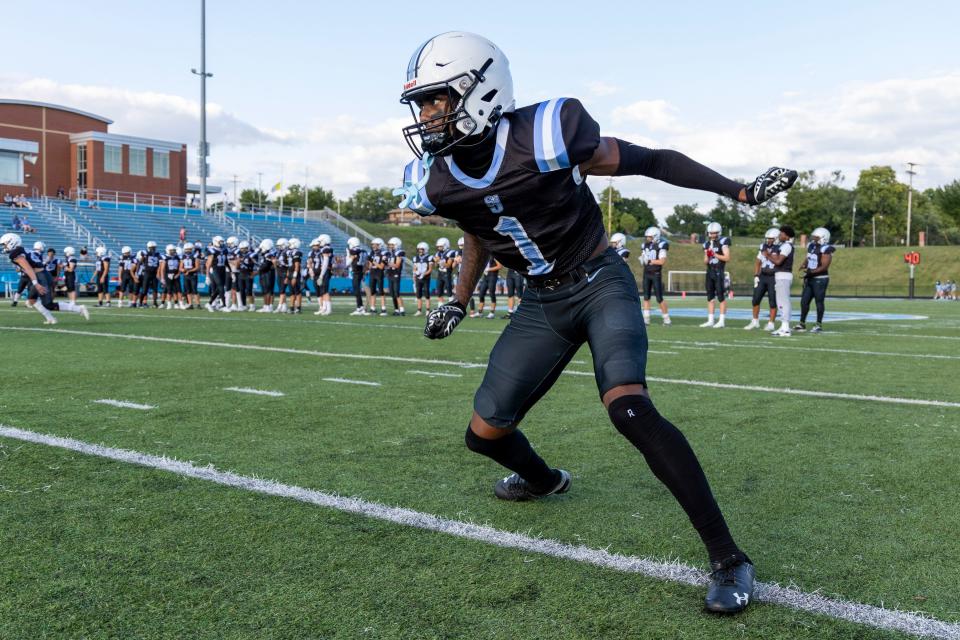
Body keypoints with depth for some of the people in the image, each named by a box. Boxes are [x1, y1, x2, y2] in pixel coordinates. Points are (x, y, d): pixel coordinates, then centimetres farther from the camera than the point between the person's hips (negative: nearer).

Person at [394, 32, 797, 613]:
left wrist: (740, 191, -8)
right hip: (541, 303, 6)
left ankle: (728, 558, -18)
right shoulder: (436, 183, -7)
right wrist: (459, 303, 22)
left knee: (629, 408, -30)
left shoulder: (543, 137, -24)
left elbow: (647, 161, -11)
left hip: (600, 283, -5)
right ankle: (544, 479, 43)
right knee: (486, 432, 6)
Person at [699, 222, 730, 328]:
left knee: (721, 296, -4)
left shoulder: (722, 242, -6)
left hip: (719, 272, -7)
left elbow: (727, 257, -12)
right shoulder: (707, 244, 13)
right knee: (710, 296, 8)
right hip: (710, 271, 7)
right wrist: (707, 257, -5)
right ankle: (710, 320, 12)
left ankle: (721, 321, -1)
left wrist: (714, 254, -15)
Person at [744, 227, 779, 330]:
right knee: (756, 299, 7)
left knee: (773, 301, 0)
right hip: (762, 276, 6)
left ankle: (770, 324, 9)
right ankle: (755, 321, 19)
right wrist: (756, 275, 8)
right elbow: (757, 262, 15)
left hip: (773, 277, -6)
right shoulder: (763, 246, 9)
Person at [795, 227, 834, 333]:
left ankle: (819, 325, 10)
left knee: (819, 301, 0)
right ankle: (802, 323, 16)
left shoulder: (825, 250, -15)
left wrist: (811, 272, -30)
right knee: (804, 301, 8)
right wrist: (804, 265, -2)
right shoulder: (811, 246, 8)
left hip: (820, 279, -8)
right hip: (810, 279, 8)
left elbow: (824, 267, -20)